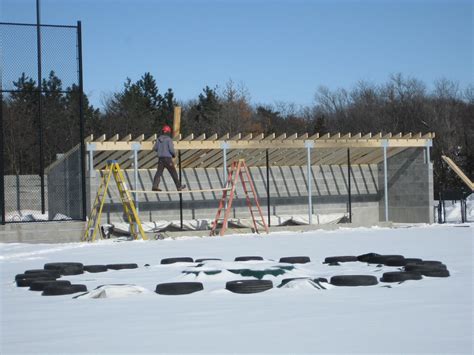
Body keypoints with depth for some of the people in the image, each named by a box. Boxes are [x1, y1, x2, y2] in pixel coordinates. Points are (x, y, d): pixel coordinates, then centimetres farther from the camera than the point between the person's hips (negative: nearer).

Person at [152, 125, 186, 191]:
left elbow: (155, 148, 10)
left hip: (160, 158, 5)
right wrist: (174, 154, 2)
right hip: (167, 158, -5)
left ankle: (155, 186, -9)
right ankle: (179, 186, 11)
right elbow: (171, 149, -17)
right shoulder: (169, 139, -10)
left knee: (159, 172, 3)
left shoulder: (159, 139, 7)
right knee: (173, 172, 4)